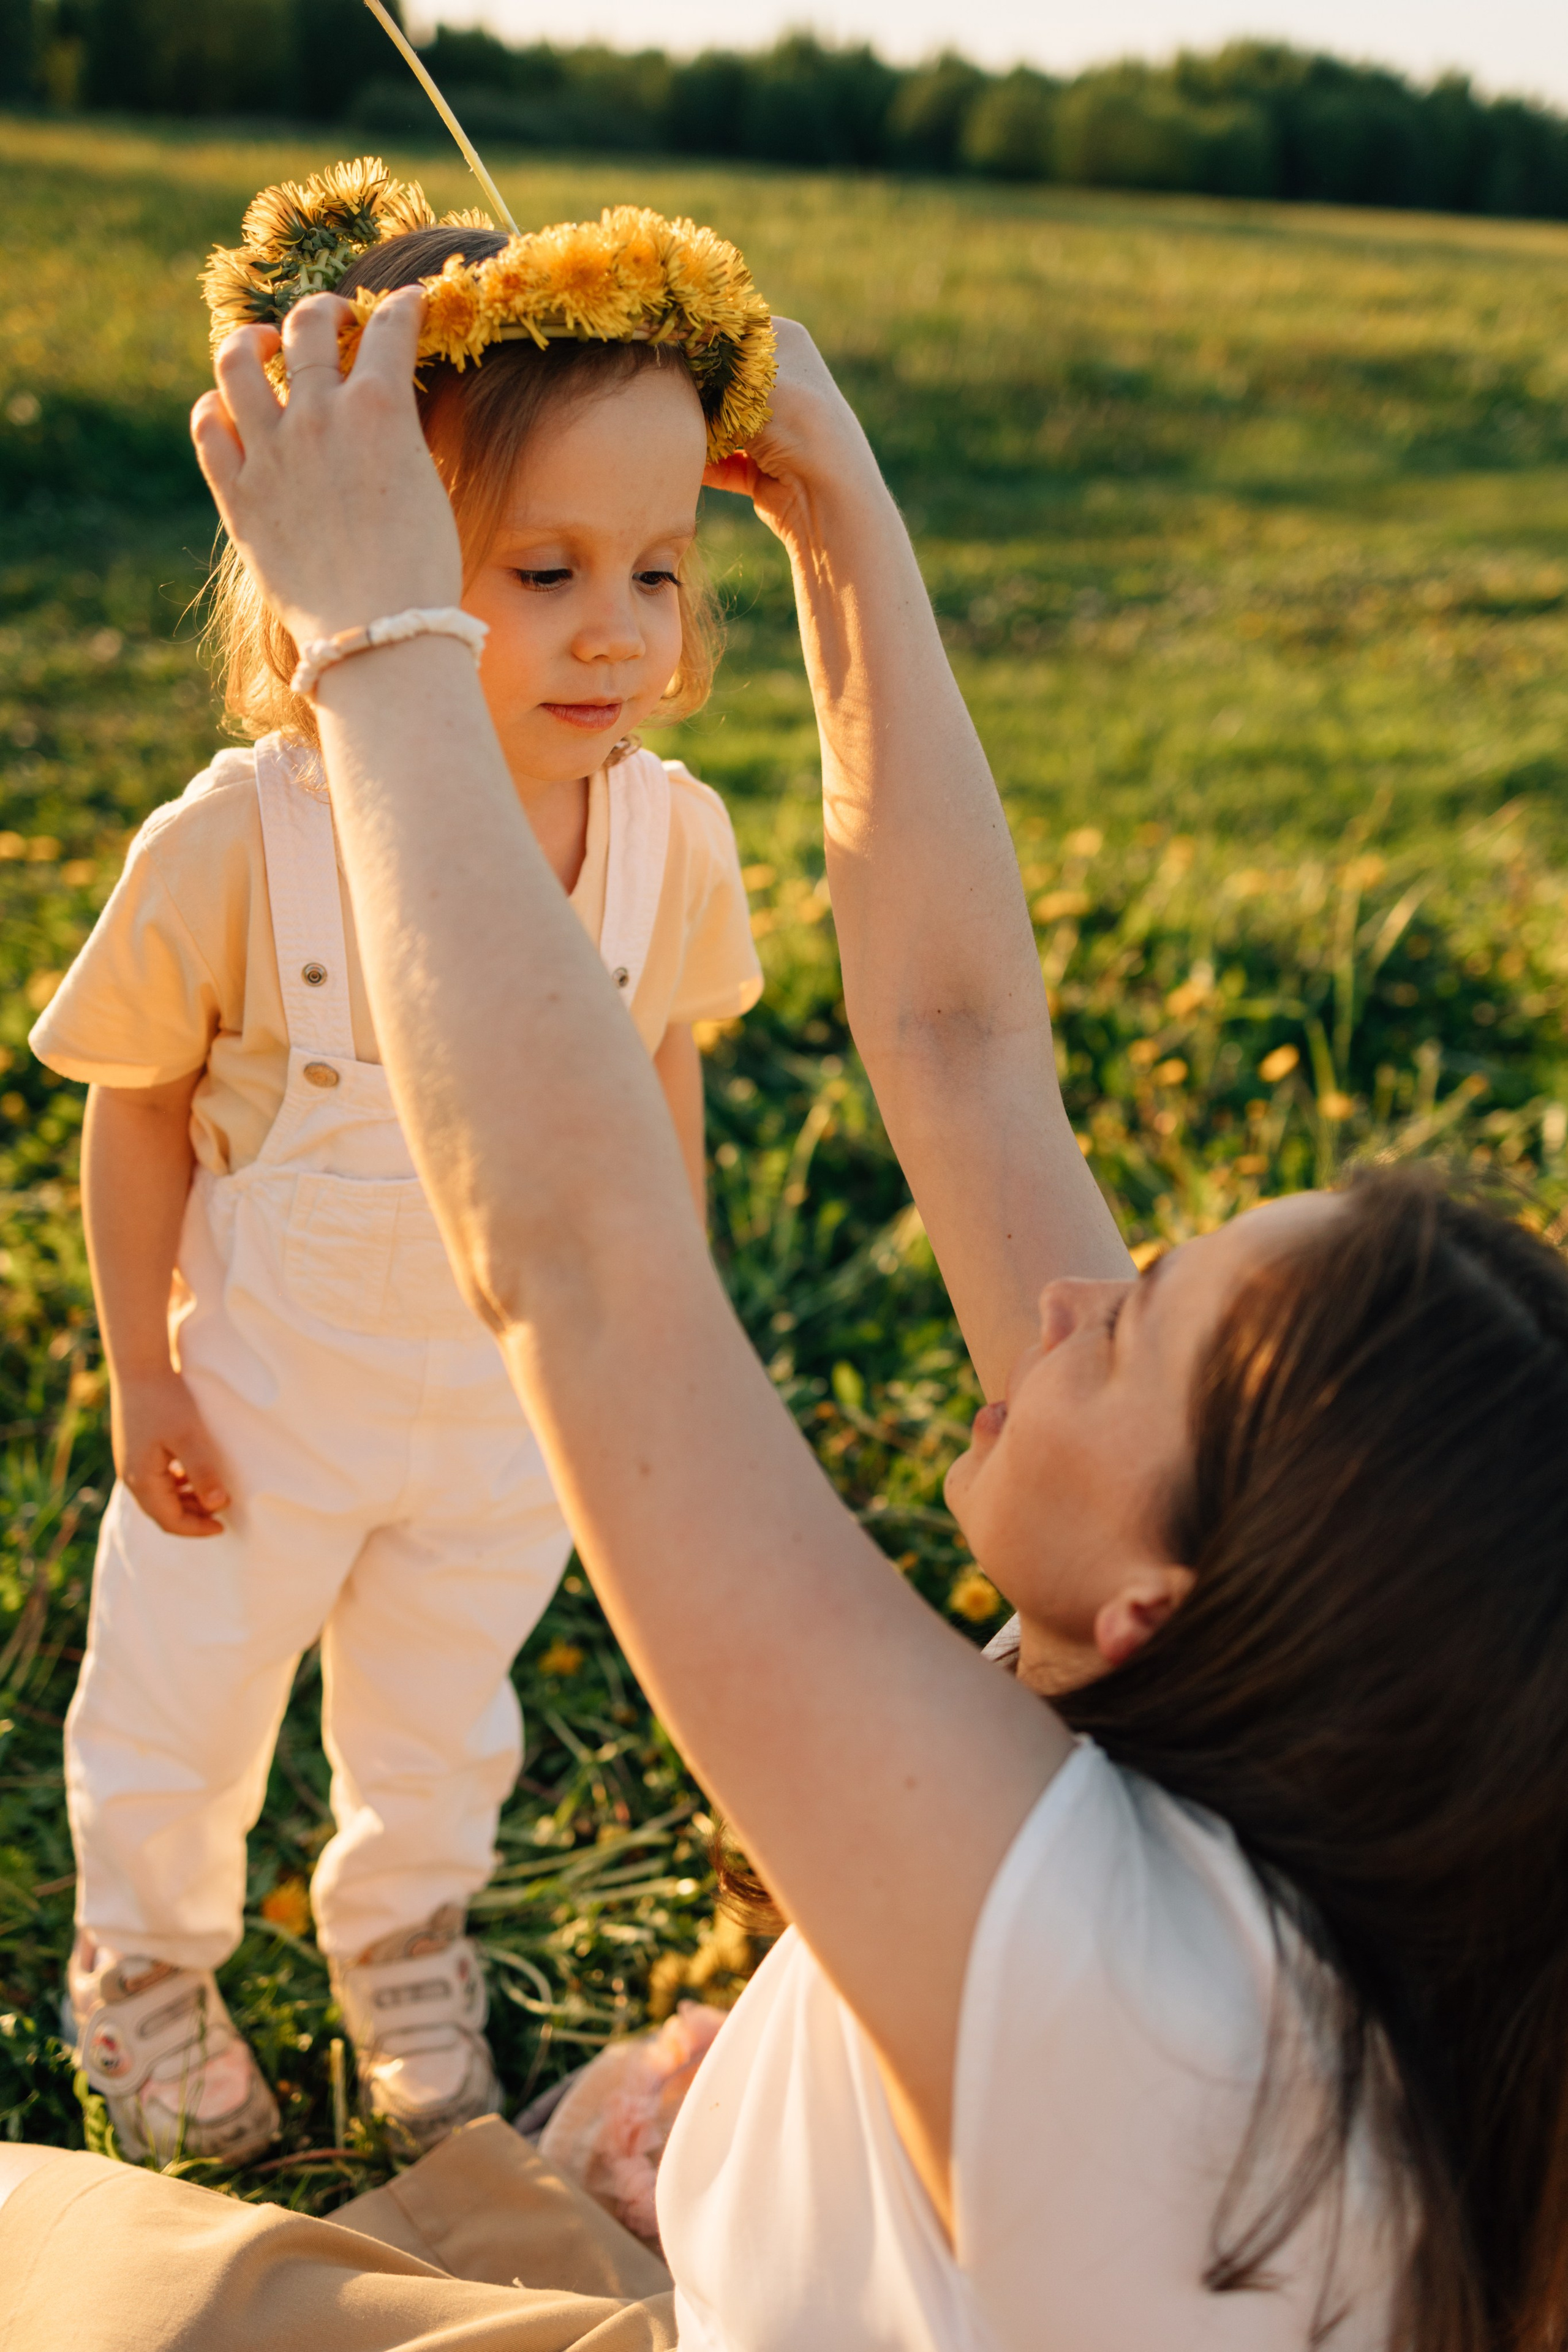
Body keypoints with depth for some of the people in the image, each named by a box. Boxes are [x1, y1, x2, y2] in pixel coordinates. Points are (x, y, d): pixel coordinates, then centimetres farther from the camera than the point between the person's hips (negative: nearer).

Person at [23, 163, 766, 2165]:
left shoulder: (669, 832, -19)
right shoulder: (238, 844, -30)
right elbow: (138, 1103, -14)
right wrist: (141, 1376, -9)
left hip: (515, 1397, 3)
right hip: (264, 1396, -2)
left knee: (446, 1714, 26)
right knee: (181, 1710, 21)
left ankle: (403, 1942, 58)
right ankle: (144, 1964, 52)